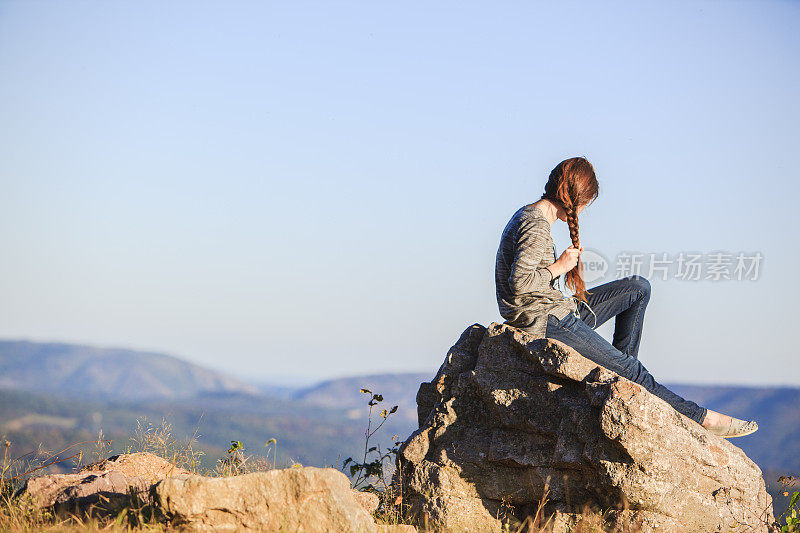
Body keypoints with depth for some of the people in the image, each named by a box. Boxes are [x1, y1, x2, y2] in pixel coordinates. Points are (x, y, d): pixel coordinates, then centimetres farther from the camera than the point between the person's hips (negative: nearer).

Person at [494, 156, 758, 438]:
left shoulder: (527, 215, 13)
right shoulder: (536, 226, -19)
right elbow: (519, 283, -29)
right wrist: (559, 267, -16)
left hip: (555, 314, 10)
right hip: (545, 324, -10)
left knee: (638, 287, 11)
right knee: (630, 369, -8)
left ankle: (619, 368, 8)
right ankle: (699, 417, 0)